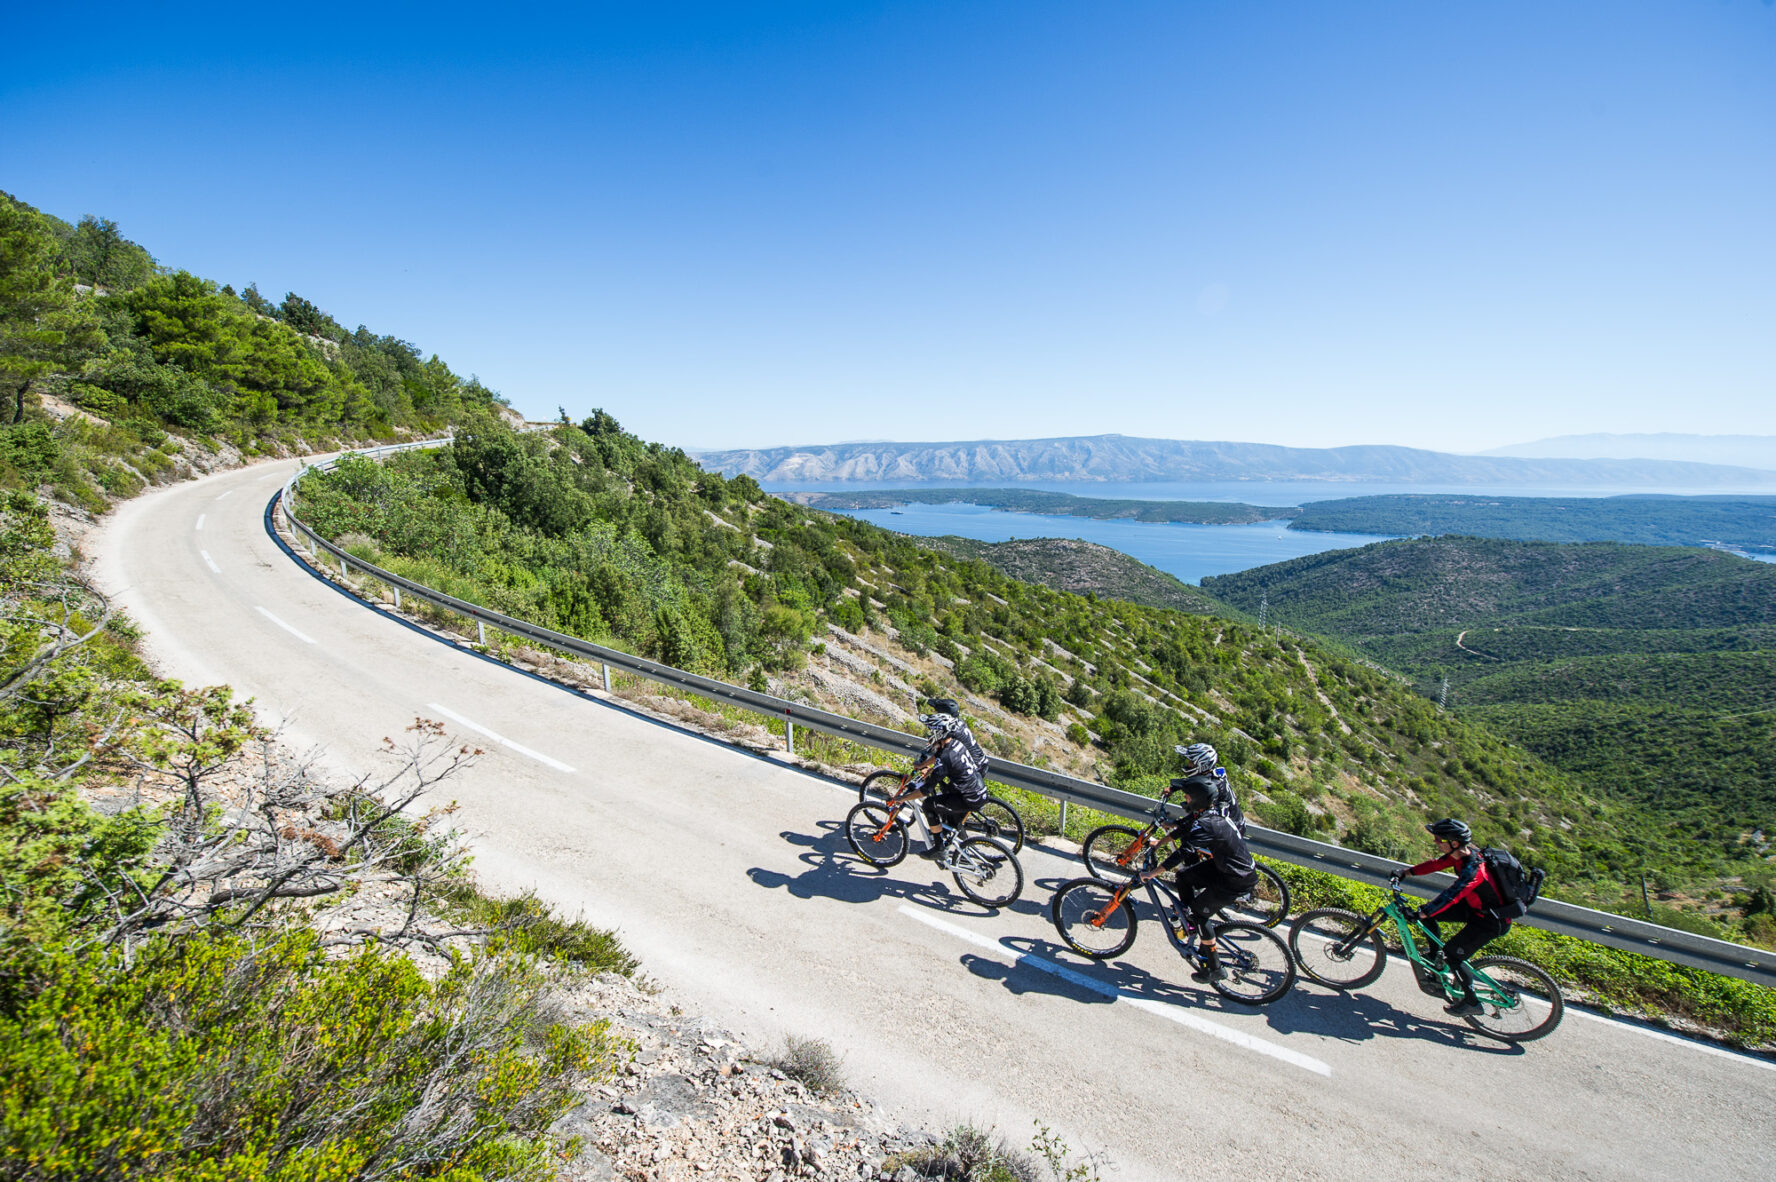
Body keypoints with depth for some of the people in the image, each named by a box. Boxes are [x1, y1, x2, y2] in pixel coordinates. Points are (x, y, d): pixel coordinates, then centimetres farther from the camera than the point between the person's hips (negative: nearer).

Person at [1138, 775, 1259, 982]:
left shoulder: (1205, 825, -30)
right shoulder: (1207, 812, -2)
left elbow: (1183, 853, -35)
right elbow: (1181, 829, 13)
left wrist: (1152, 873, -32)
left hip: (1237, 880, -8)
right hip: (1222, 865, 9)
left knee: (1200, 912, -1)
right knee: (1183, 877, 7)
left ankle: (1214, 968, 12)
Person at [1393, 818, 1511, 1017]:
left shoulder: (1473, 868, -34)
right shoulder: (1462, 853, -9)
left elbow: (1450, 896, -40)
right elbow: (1435, 864, 1)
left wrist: (1421, 914, -42)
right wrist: (1406, 872, -9)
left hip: (1492, 921, -8)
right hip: (1474, 906, 8)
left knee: (1452, 954, -8)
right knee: (1428, 912, 1)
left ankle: (1472, 1002, 11)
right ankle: (1437, 956, 19)